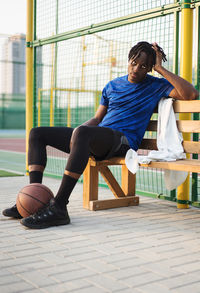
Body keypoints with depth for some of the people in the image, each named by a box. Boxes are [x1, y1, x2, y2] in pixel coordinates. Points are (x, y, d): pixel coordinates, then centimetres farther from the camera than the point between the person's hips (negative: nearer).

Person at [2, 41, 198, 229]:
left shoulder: (156, 86, 8)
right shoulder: (112, 86, 23)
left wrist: (161, 69, -4)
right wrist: (74, 134, 3)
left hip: (123, 140, -7)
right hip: (97, 141, 7)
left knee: (81, 132, -39)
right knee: (37, 133, -1)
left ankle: (58, 207, -40)